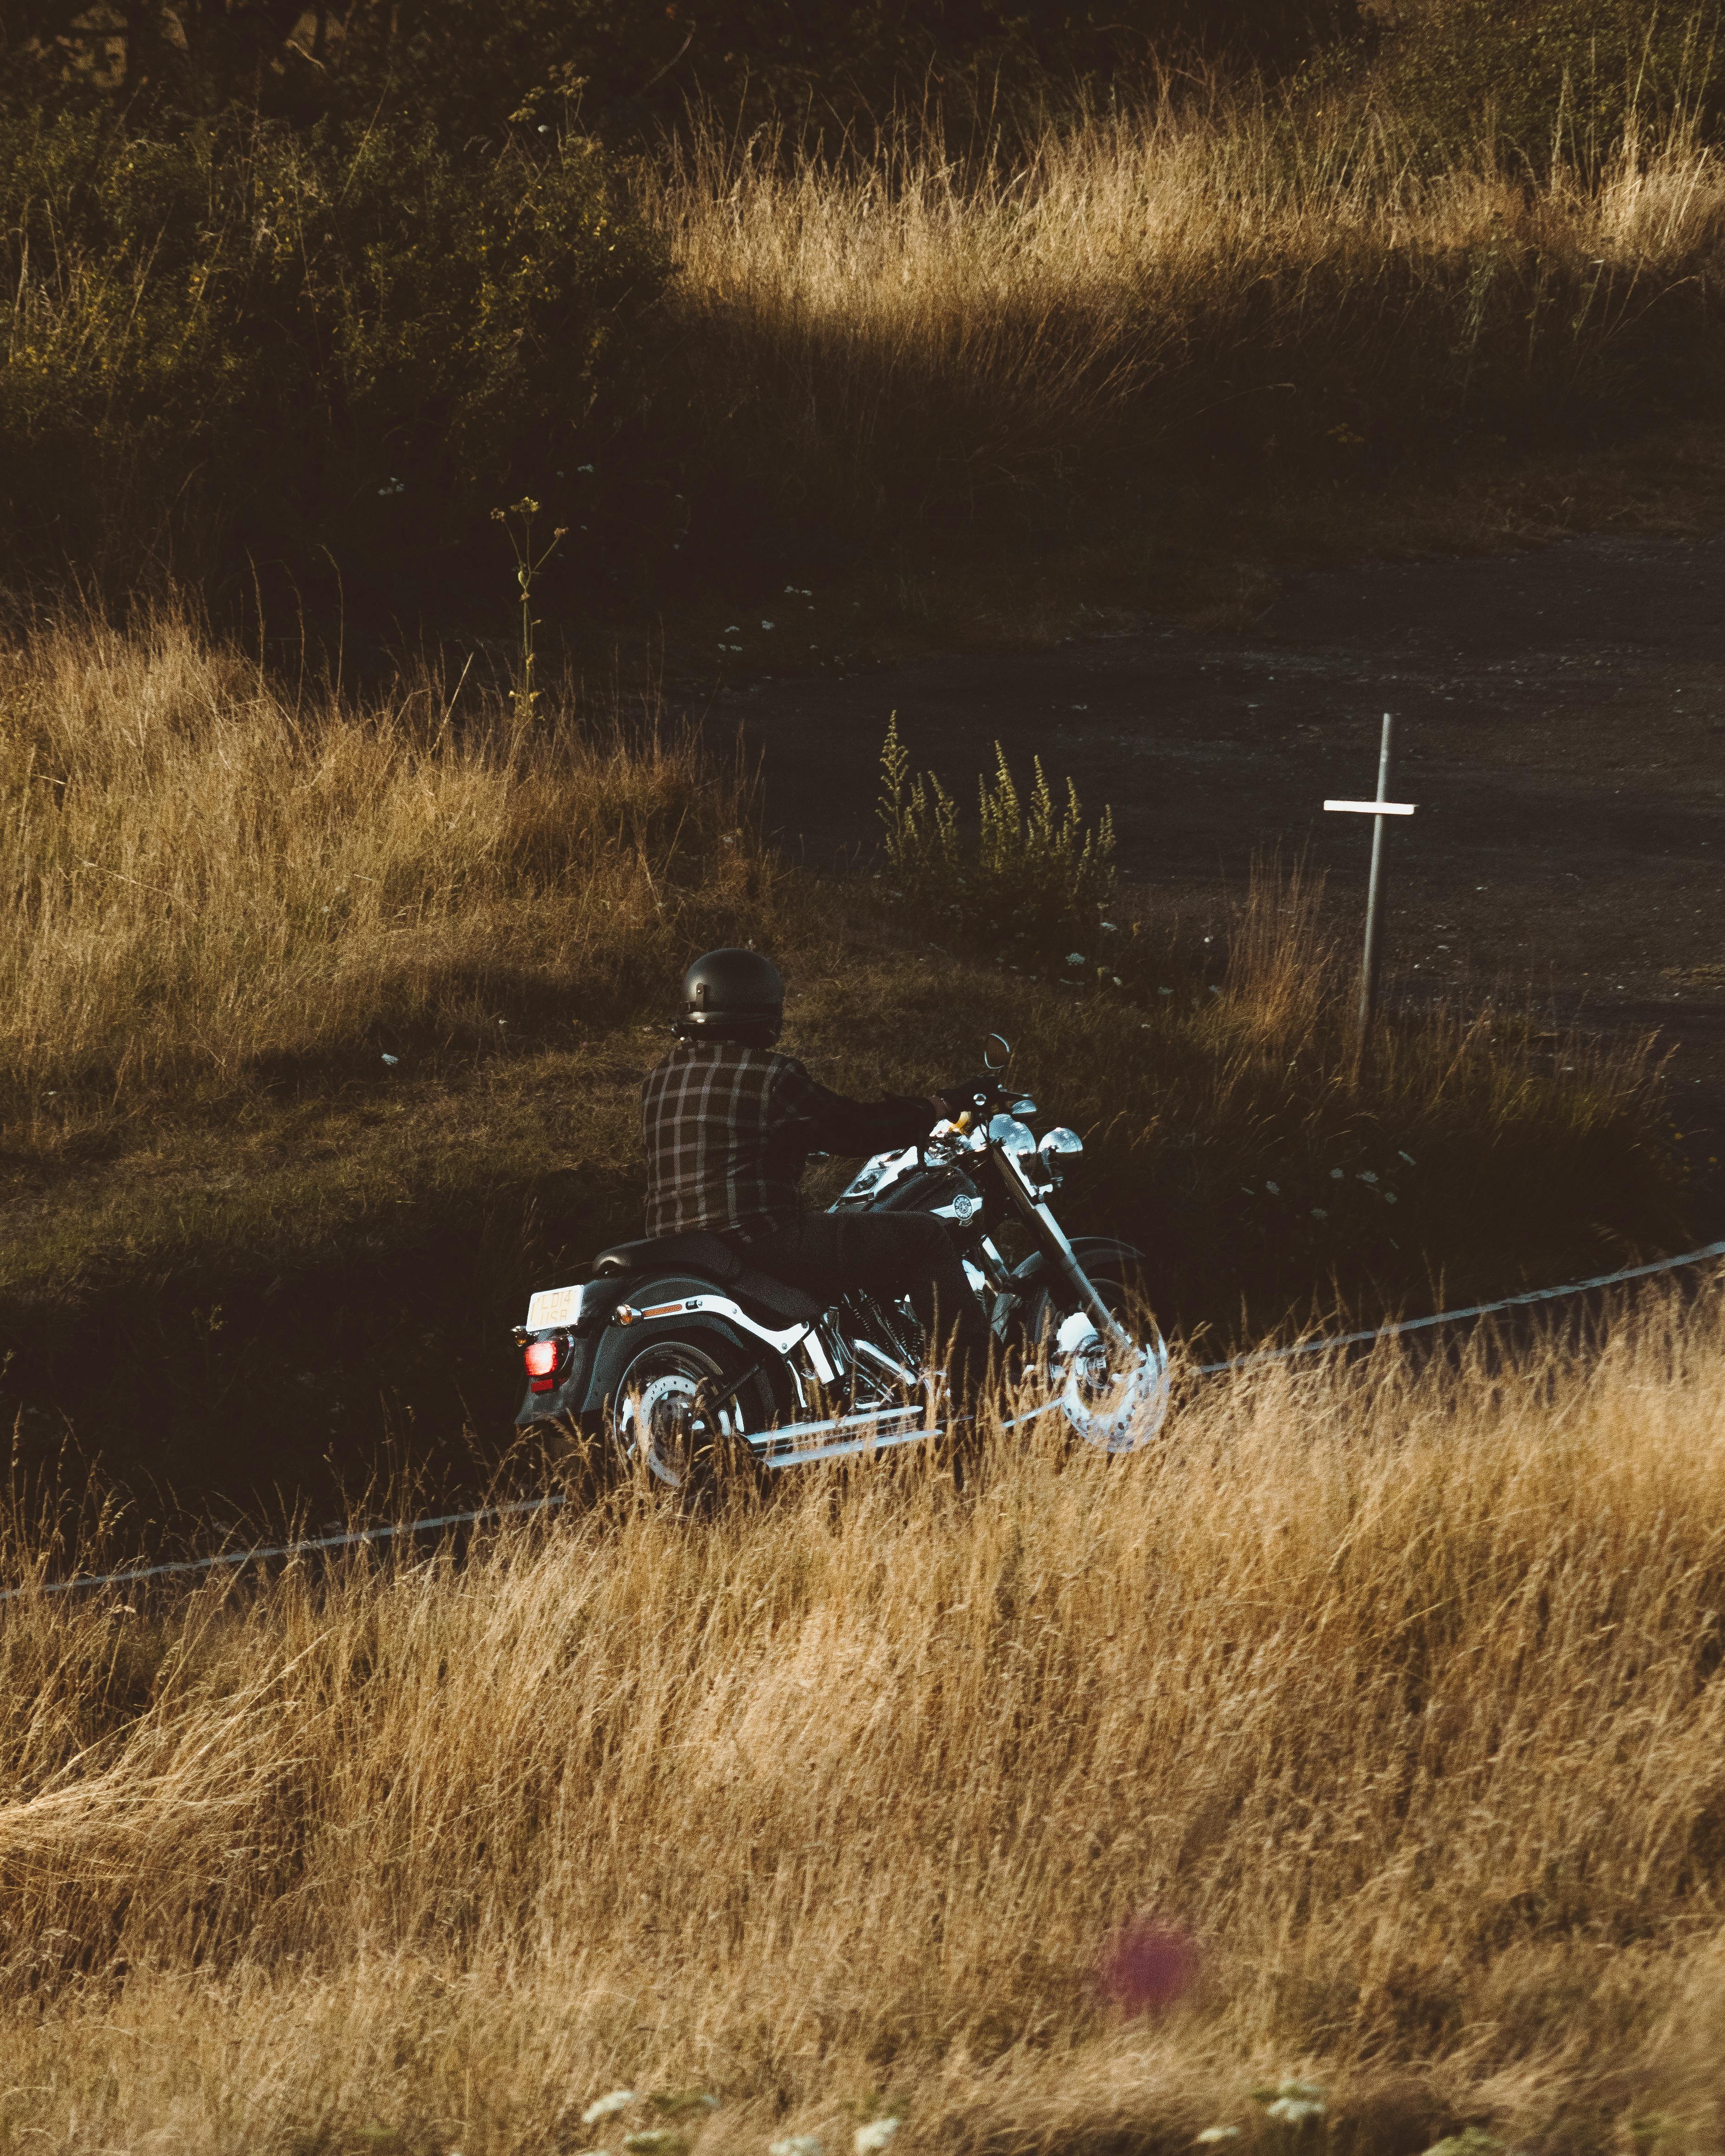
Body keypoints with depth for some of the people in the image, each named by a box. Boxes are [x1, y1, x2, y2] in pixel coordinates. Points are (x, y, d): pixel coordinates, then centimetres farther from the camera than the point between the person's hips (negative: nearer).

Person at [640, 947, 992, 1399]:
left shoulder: (660, 1080, 13)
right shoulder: (770, 1074, -9)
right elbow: (853, 1128, -3)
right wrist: (931, 1111, 12)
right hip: (757, 1239, -9)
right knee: (925, 1237, -2)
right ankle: (972, 1383, -6)